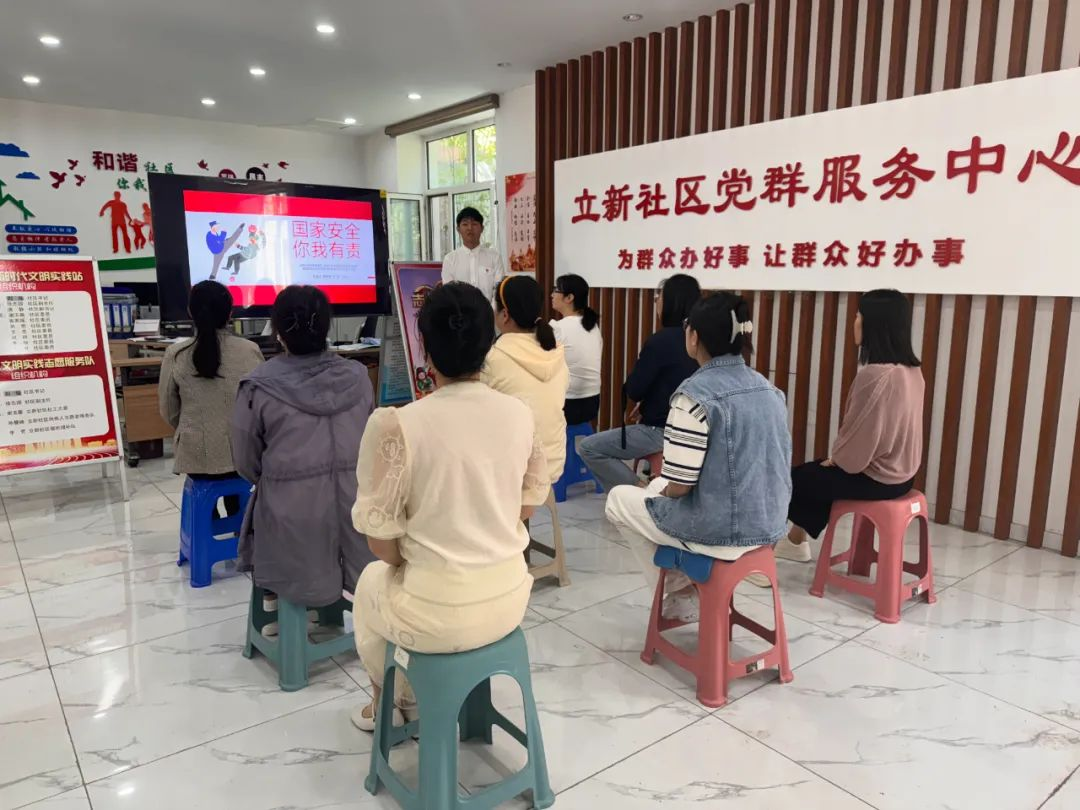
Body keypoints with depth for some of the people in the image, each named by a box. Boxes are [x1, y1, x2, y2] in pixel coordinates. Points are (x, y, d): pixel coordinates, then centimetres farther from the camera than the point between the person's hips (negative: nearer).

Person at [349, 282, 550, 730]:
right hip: (510, 599, 5)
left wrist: (406, 559, 7)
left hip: (439, 615, -4)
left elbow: (382, 542, -14)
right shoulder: (520, 414, -7)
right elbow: (529, 504, 5)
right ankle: (413, 696, 52)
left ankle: (387, 704, 52)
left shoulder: (393, 425, -21)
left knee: (372, 581, 31)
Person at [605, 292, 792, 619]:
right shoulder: (768, 389, 4)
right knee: (658, 486, 28)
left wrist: (660, 488, 3)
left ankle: (680, 594, 22)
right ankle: (685, 589, 27)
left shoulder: (696, 393, -20)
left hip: (719, 531, -8)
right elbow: (779, 464, 11)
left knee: (619, 499, 16)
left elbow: (678, 485, -22)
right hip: (769, 524, 8)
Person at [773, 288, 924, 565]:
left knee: (796, 478, 11)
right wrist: (839, 456, 11)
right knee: (814, 472, 25)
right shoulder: (912, 370, 1)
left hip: (875, 478, -8)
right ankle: (796, 541, 35)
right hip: (899, 472, 8)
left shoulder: (875, 375, -27)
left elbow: (860, 435, -23)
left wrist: (836, 458, -2)